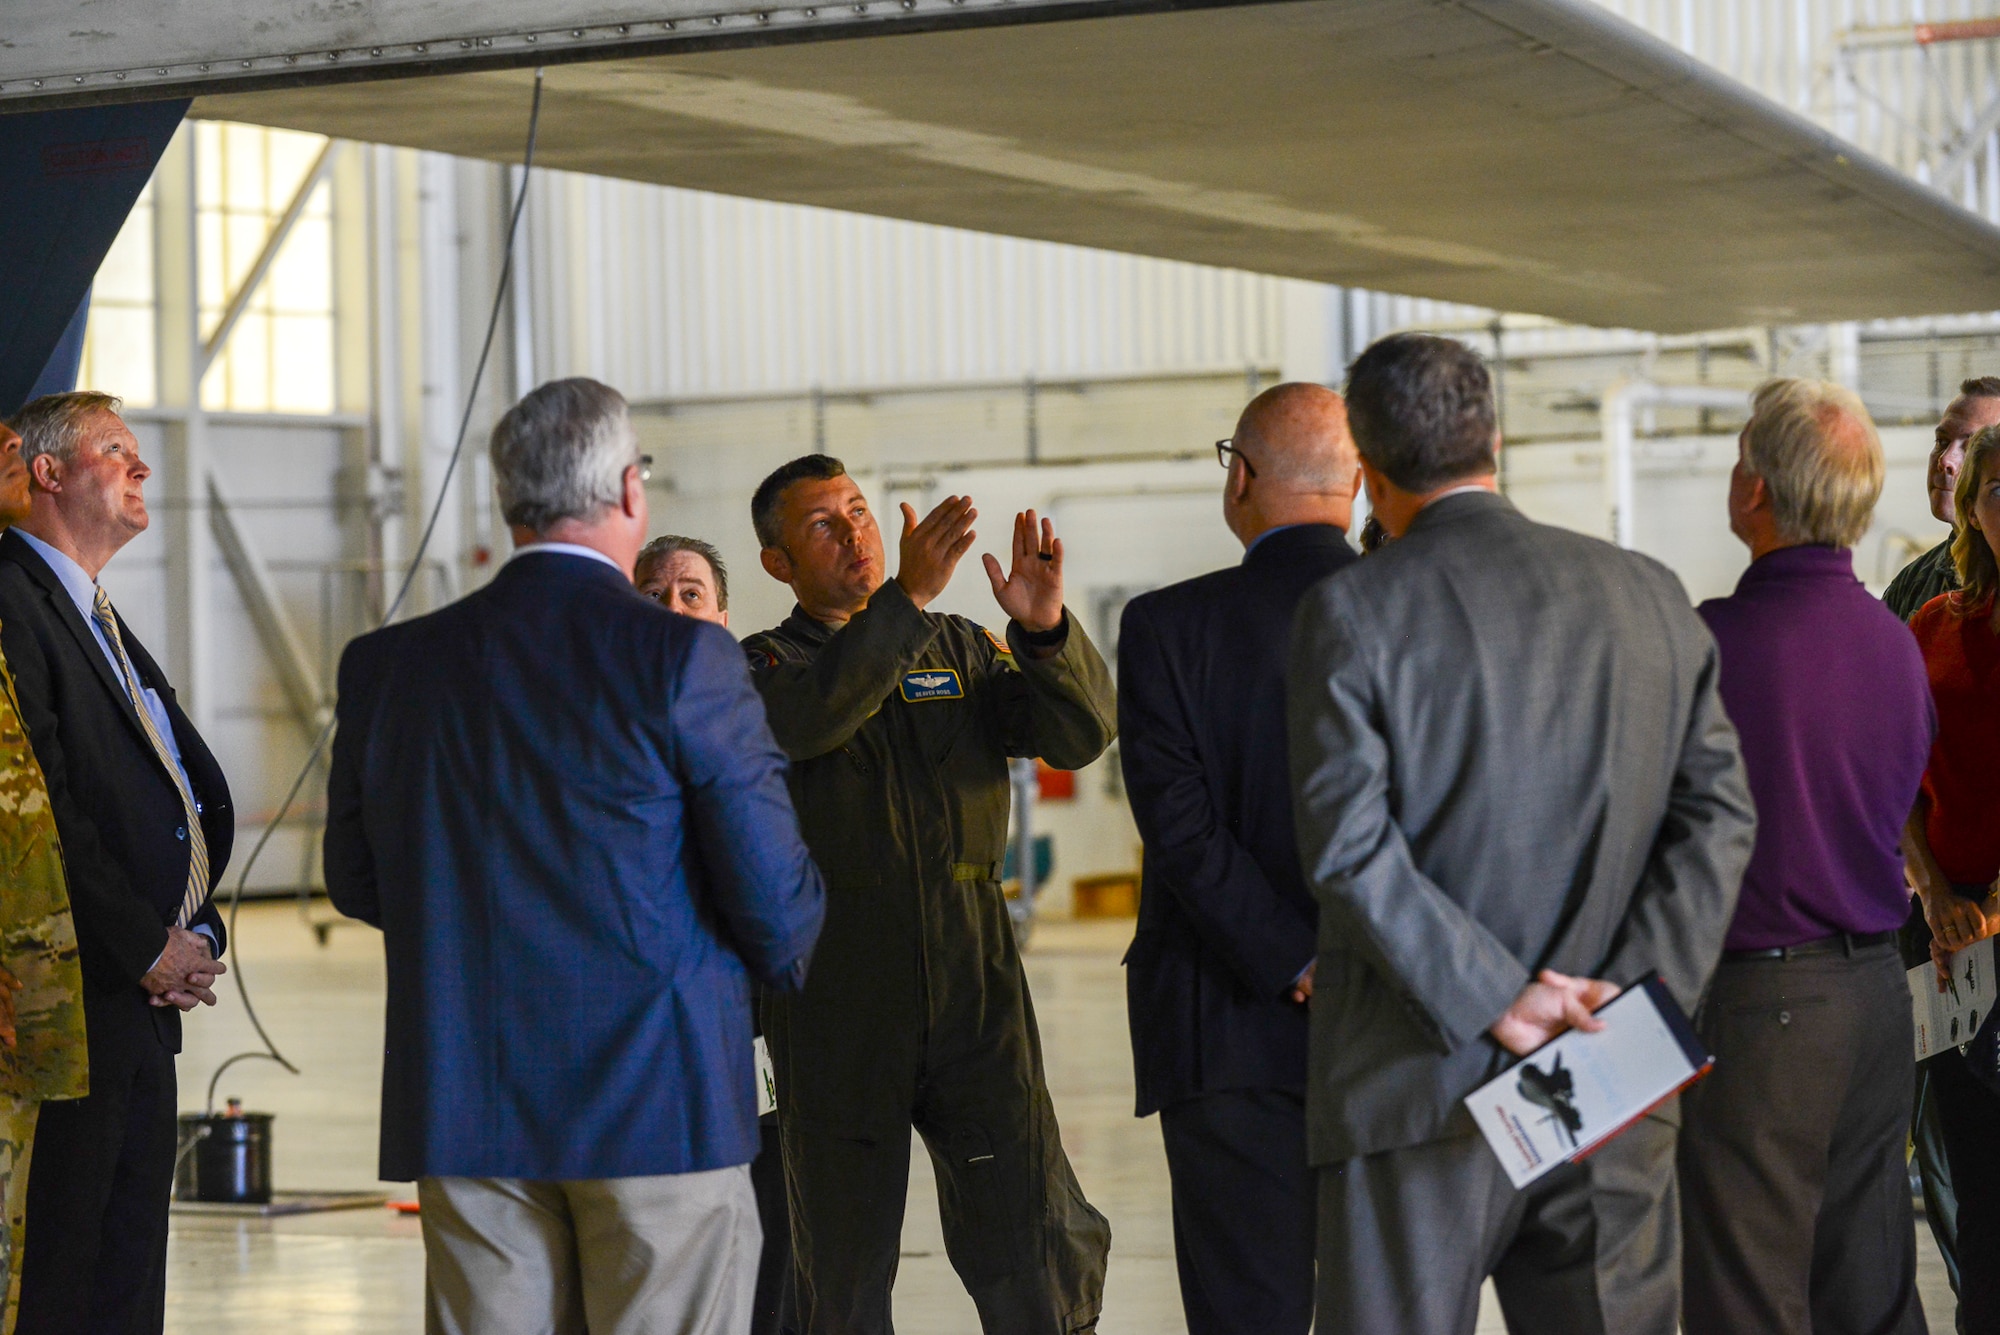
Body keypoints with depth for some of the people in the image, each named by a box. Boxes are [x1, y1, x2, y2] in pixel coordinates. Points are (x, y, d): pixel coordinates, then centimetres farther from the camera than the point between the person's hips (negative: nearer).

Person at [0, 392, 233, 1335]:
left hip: (145, 1004, 10)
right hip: (78, 1000, -10)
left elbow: (199, 795, 21)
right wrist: (148, 947, -14)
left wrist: (198, 931, 3)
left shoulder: (105, 625, 22)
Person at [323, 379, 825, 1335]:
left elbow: (355, 880, 13)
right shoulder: (682, 658, -10)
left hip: (464, 1107, 4)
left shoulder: (388, 665, 3)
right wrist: (779, 956, 14)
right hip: (663, 1096, -4)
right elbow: (773, 895, -9)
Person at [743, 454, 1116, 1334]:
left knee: (1037, 1261, -7)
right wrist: (906, 598, -31)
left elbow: (1081, 733, 0)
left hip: (976, 1004, 2)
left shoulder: (960, 651, 14)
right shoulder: (759, 667, 4)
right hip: (836, 1022, -2)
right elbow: (804, 720, -20)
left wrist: (1046, 630, -19)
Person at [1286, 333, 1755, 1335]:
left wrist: (1496, 998, -13)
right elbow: (1718, 811, 3)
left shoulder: (1349, 612, -4)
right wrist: (1631, 992, -4)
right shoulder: (1652, 596, 8)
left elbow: (1346, 846, -13)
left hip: (1421, 1090, -4)